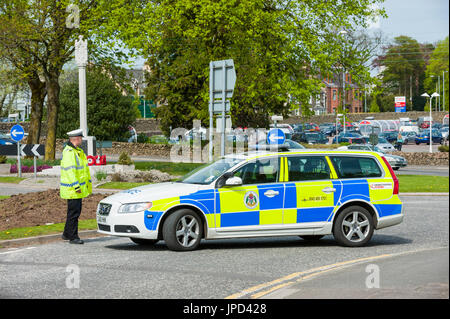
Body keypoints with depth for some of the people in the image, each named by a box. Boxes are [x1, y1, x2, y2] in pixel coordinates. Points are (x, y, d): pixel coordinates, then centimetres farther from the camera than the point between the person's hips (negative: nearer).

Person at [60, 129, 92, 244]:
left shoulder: (78, 151, 17)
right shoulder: (69, 152, -17)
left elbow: (84, 169, 23)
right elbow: (70, 170, -23)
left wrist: (88, 183, 24)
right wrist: (76, 186, -26)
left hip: (79, 188, 10)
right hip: (72, 188, -10)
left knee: (75, 212, 15)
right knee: (74, 212, -6)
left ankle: (67, 234, 25)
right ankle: (73, 237, -1)